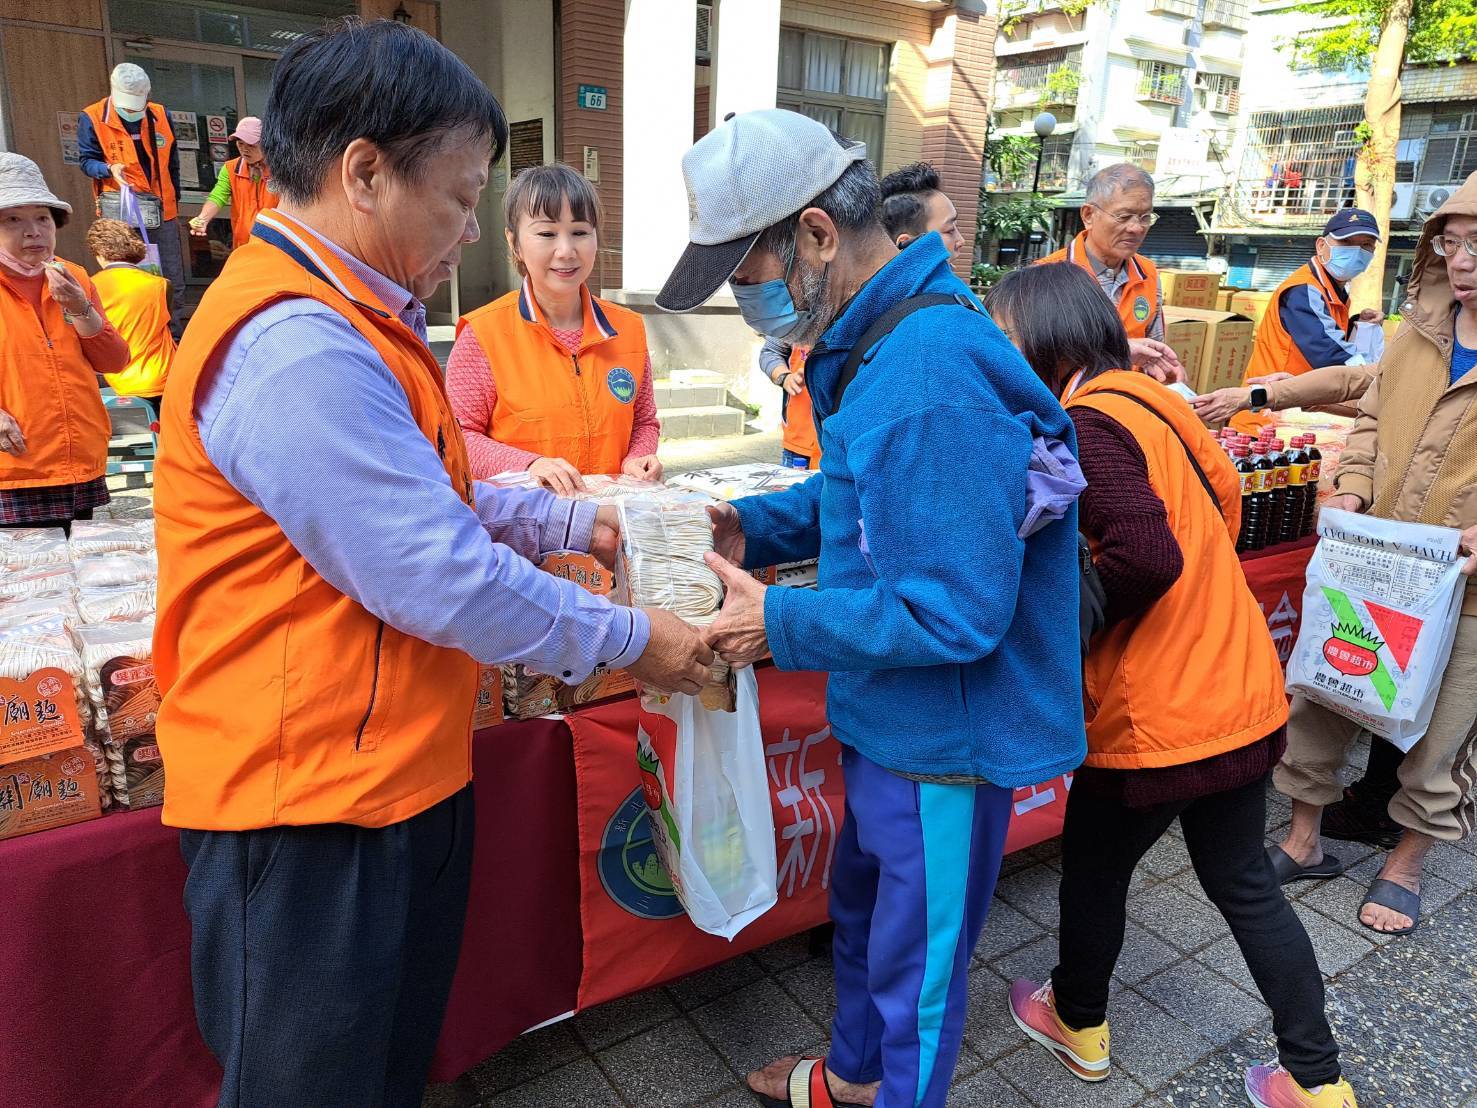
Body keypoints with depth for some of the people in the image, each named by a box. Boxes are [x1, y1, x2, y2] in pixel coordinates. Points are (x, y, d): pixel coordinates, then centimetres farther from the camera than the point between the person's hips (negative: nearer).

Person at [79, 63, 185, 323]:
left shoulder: (160, 115, 5)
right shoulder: (92, 118, -5)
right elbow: (87, 161, 0)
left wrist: (175, 202, 17)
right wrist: (110, 169, -22)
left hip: (162, 212, 3)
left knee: (173, 282, 5)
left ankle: (173, 337, 16)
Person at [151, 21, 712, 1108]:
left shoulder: (349, 318, 10)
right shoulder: (296, 346, -25)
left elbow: (428, 498, 19)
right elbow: (440, 579, -26)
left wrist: (575, 521, 12)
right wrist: (628, 637, -14)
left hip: (392, 773, 9)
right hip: (312, 804, -9)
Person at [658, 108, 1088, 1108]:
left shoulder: (932, 375, -31)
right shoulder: (882, 336, 1)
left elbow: (956, 612, -30)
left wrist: (781, 624, -22)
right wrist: (757, 527, 0)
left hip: (946, 735, -10)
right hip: (893, 718, 10)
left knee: (917, 960, 13)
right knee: (863, 897, 29)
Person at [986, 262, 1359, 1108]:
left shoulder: (1085, 424, -19)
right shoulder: (1146, 400, 7)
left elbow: (1145, 557, -30)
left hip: (1158, 718, -8)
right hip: (1239, 695, 8)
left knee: (1094, 871, 16)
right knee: (1243, 881, 21)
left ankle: (1079, 1025, 40)